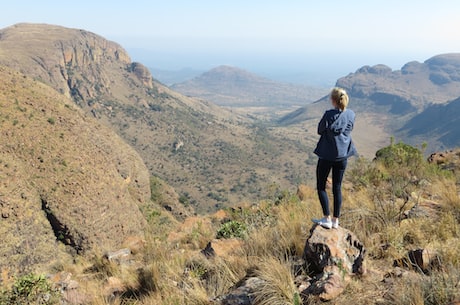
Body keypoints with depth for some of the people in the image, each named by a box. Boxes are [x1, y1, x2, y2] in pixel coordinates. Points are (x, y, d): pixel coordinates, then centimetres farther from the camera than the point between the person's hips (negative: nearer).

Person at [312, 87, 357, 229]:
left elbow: (320, 131, -7)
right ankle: (335, 220, 18)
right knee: (337, 187, 13)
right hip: (343, 155, 5)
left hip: (327, 155, -5)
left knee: (321, 186, 9)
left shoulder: (329, 115, -19)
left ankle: (327, 219, 6)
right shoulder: (351, 115, -2)